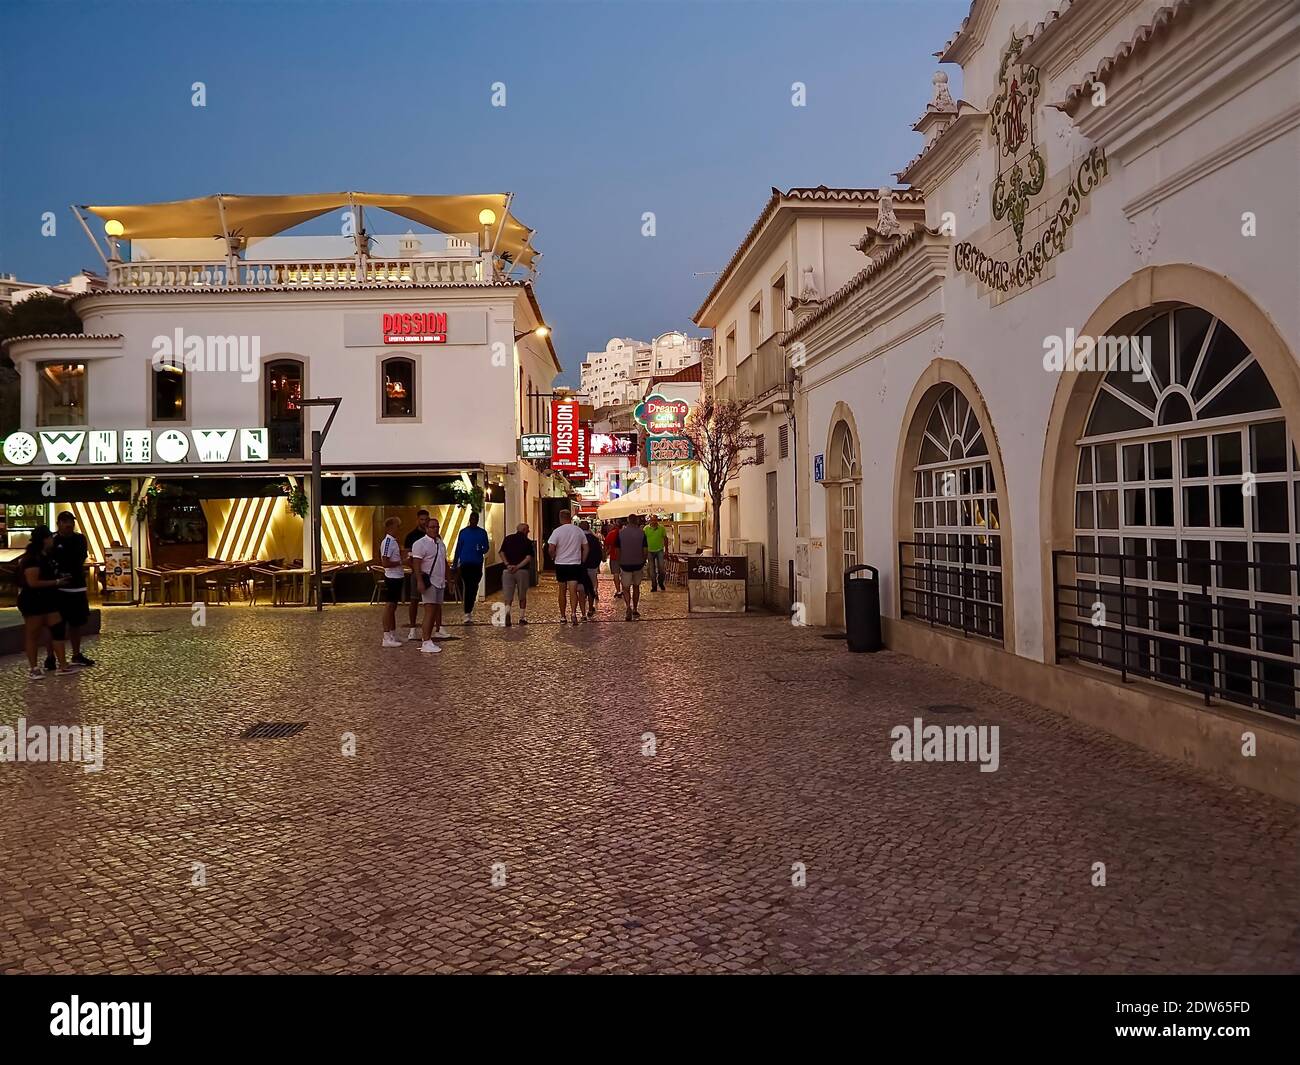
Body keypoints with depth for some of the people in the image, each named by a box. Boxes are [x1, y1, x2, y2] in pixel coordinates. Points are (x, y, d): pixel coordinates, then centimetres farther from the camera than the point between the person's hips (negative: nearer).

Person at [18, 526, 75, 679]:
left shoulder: (47, 556, 10)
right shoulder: (32, 558, -18)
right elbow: (33, 582, -24)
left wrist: (60, 580, 10)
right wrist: (56, 582, -17)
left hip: (47, 600, 9)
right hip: (32, 601, -9)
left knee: (58, 629, 5)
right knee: (33, 634, 1)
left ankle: (63, 665, 8)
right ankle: (33, 668, 10)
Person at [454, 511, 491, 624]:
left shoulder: (482, 532, 7)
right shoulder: (463, 532, 5)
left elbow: (487, 547, 7)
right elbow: (458, 548, 7)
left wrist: (482, 550, -17)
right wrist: (456, 564, 4)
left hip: (477, 564, 2)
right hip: (465, 564, -2)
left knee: (474, 588, 7)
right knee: (467, 587, -10)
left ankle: (470, 609, 23)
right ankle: (467, 613, -13)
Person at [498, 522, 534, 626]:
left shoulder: (508, 539, 9)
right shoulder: (527, 542, 2)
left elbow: (501, 553, 0)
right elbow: (529, 558, -9)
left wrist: (508, 565, -5)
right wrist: (518, 567, -11)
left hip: (508, 571, 1)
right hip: (523, 571, -1)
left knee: (508, 596, 2)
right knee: (522, 596, 13)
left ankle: (507, 612, -24)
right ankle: (521, 618, 15)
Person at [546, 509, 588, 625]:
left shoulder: (557, 531, -7)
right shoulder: (579, 531, 3)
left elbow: (551, 548, -13)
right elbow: (585, 548, 8)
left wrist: (554, 557, 6)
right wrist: (582, 561, 16)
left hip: (561, 564, -1)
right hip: (575, 564, 1)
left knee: (562, 591, 9)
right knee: (573, 591, -4)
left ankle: (563, 617, 16)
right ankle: (573, 613, -23)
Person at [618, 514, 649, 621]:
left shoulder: (621, 532, -4)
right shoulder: (641, 533, -5)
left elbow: (618, 550, 0)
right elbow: (645, 550, -4)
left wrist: (619, 562, 11)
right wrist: (644, 561, 11)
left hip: (625, 564, -1)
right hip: (638, 564, 1)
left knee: (626, 588, 2)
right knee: (636, 587, 17)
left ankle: (629, 608, -20)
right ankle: (635, 610, 22)